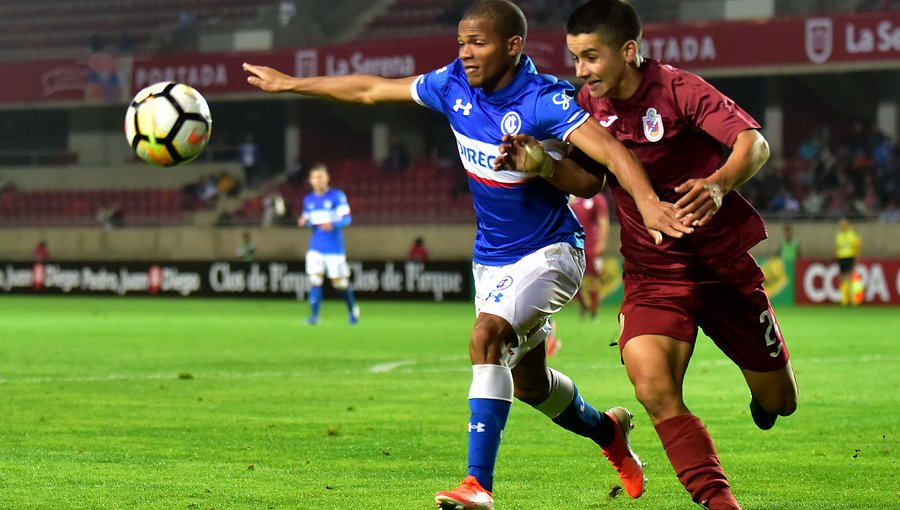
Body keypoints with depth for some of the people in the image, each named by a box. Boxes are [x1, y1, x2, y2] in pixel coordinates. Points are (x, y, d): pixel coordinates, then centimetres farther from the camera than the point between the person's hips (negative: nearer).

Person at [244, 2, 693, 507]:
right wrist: (290, 84, 12)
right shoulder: (455, 85, -5)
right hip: (492, 257, 7)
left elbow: (607, 148, -38)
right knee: (527, 382, 17)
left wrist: (646, 199, -56)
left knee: (486, 336, -29)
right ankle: (608, 430, 47)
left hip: (550, 251, -7)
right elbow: (371, 90, 7)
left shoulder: (544, 100, -24)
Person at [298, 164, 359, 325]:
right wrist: (305, 222, -4)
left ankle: (352, 310, 26)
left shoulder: (337, 196, -6)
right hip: (316, 248, 4)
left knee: (340, 283, 2)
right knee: (315, 280, -11)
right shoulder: (308, 200, 9)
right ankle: (314, 315, -10)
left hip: (334, 248, -4)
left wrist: (333, 225, -30)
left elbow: (346, 219, -11)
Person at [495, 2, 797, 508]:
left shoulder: (679, 90, -16)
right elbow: (588, 179, 9)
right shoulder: (589, 104, 0)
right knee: (653, 386, -24)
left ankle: (766, 391, 48)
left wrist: (718, 185, -45)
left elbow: (754, 143, -26)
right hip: (652, 273, 3)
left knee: (779, 402, 9)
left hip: (725, 265, -3)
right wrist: (544, 163, -11)